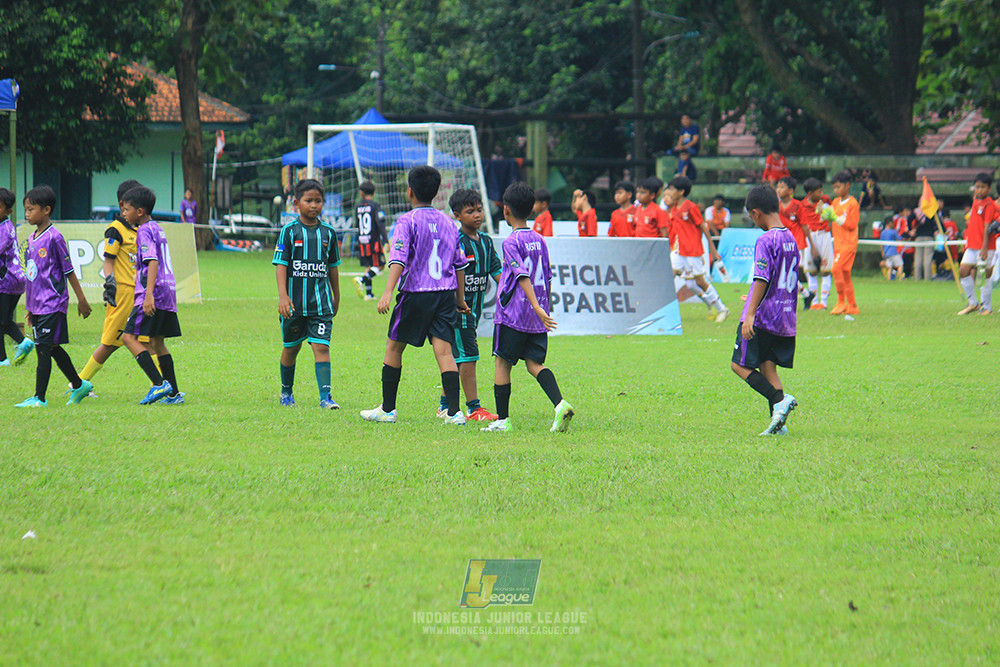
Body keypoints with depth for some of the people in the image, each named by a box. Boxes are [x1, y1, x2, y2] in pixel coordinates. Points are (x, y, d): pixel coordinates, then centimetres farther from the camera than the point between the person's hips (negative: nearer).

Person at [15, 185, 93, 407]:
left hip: (52, 304, -9)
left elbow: (68, 271, -8)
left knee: (44, 349, -9)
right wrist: (30, 307, 21)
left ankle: (39, 398, -9)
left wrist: (81, 299, -4)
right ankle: (79, 385, 28)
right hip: (37, 304, 9)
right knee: (53, 349, 14)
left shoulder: (54, 238, -12)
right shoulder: (31, 239, 12)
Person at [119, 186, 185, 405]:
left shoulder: (145, 231, -9)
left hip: (154, 294, -10)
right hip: (169, 292, 10)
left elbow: (153, 263, -21)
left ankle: (160, 384, -21)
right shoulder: (157, 229, 20)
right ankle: (174, 393, 13)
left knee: (129, 336, -11)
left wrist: (149, 294, -28)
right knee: (157, 342, 15)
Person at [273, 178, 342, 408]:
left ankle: (325, 396, -14)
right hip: (294, 302, -1)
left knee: (321, 346, -10)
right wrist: (283, 296, -17)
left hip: (321, 302, 1)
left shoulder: (328, 232, 5)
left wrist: (336, 298, 20)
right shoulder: (289, 231, -4)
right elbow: (280, 264, -7)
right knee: (291, 348, 13)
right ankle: (286, 391, 32)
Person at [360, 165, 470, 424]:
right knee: (444, 350, -2)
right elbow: (460, 264, 15)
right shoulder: (448, 223, 12)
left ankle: (387, 409, 16)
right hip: (445, 295, 4)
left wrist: (388, 292, -24)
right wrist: (460, 299, 23)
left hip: (415, 295, -4)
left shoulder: (407, 221, -5)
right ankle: (454, 412, -15)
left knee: (394, 347, 11)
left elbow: (398, 259, -17)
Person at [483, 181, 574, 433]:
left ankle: (502, 419, 7)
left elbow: (523, 277, -20)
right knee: (534, 363, 4)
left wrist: (538, 308, -28)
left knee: (503, 363, 5)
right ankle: (560, 404, -18)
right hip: (537, 319, 6)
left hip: (512, 315, -6)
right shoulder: (540, 241, 11)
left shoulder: (511, 242, -10)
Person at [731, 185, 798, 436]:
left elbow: (762, 280, -20)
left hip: (763, 315, -8)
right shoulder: (791, 239, 12)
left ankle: (779, 400, -16)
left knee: (740, 365, 0)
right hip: (786, 318, 8)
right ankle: (778, 423, 1)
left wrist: (750, 315, -22)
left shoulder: (766, 241, -14)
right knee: (768, 366, 10)